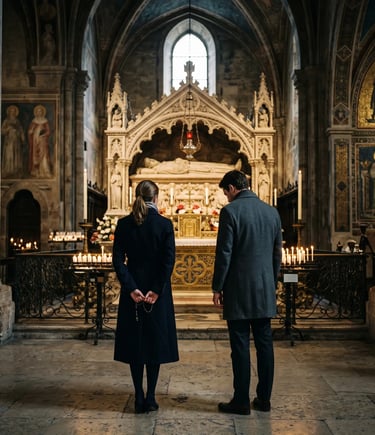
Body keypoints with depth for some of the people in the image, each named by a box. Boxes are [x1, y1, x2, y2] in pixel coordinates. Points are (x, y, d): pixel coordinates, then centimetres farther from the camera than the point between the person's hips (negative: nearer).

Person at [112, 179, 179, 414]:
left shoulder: (124, 224, -1)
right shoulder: (164, 224, -6)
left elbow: (118, 260, -6)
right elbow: (169, 261, -12)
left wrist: (131, 288, -7)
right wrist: (156, 290, -10)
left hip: (132, 291, 2)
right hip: (158, 291, -1)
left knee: (134, 341, 10)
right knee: (155, 341, 9)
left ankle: (139, 398, 13)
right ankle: (150, 398, 11)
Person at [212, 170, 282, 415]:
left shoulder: (230, 211, -10)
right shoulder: (272, 212, 8)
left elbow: (224, 254, -13)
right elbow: (277, 254, 12)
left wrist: (217, 288, -5)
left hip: (239, 291, -6)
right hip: (265, 290, 6)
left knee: (240, 346, 2)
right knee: (265, 343, 11)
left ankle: (241, 401, 10)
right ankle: (264, 399, 20)